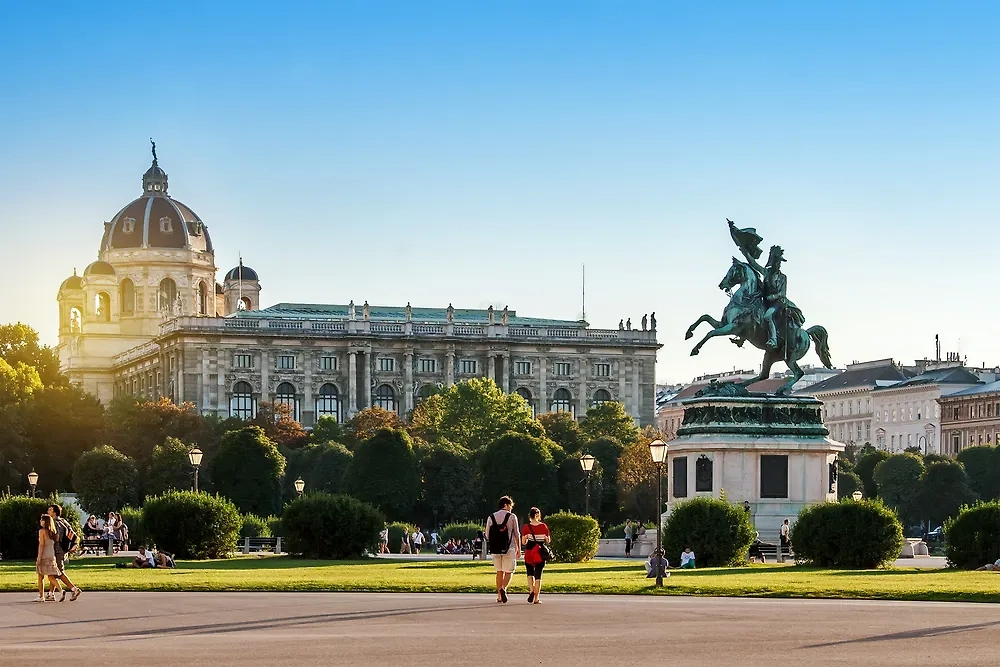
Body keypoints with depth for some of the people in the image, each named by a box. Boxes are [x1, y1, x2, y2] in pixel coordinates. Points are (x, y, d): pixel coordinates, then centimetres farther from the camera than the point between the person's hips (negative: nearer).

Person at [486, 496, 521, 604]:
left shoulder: (491, 517, 7)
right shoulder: (512, 516, -1)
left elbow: (487, 536, 7)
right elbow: (516, 534, 0)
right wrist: (519, 549, 7)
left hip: (495, 549, 3)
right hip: (509, 548, -3)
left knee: (499, 572, 13)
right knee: (509, 571, 3)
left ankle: (499, 596, 13)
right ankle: (503, 588, -23)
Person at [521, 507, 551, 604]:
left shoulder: (526, 527, -6)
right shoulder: (543, 527, -3)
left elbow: (523, 542, -6)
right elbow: (548, 541, 1)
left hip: (529, 553, 0)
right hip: (540, 554, 0)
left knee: (530, 573, 18)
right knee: (538, 575, 6)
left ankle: (531, 590, -7)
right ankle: (536, 599, 3)